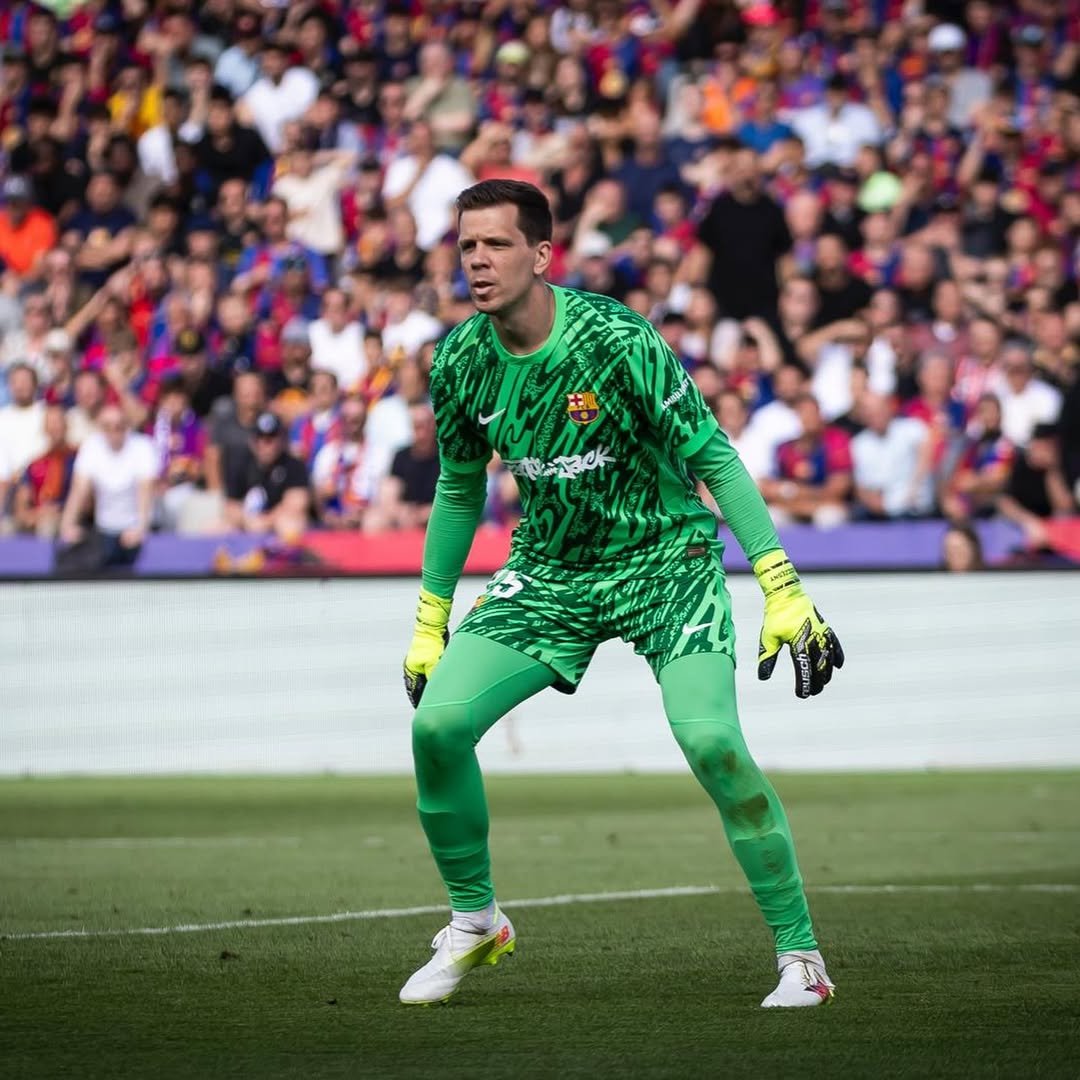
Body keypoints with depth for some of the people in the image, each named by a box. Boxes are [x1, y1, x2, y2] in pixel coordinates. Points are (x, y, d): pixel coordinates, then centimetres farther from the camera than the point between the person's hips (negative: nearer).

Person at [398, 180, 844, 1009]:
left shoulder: (616, 343, -23)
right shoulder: (461, 364, -6)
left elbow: (715, 459, -18)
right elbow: (460, 490, 11)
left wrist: (783, 591, -23)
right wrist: (430, 622, 14)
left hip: (666, 560, -5)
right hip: (549, 570, 5)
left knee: (711, 742, -24)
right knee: (437, 722, -12)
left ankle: (801, 954, -10)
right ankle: (474, 923, 12)